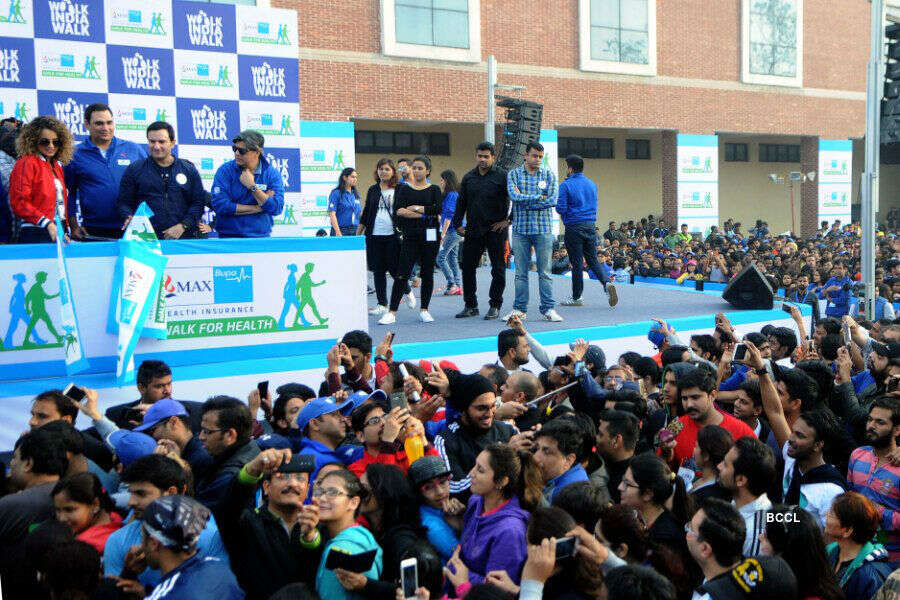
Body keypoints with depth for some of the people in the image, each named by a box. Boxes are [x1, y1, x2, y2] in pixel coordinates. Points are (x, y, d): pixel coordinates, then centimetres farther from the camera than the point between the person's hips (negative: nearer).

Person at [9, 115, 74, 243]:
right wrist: (47, 223, -17)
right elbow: (19, 202, -11)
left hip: (57, 233, 7)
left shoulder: (57, 166, 19)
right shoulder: (26, 163, -3)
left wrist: (64, 231, 15)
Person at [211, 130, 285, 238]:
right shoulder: (225, 170, 1)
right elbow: (219, 205, -11)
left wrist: (252, 186, -11)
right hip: (229, 236, -1)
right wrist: (258, 208, -8)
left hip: (261, 237, 1)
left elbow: (276, 209, -8)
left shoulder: (272, 173, 2)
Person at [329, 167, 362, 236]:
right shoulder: (336, 193, -3)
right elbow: (332, 214, -11)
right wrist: (338, 232, -19)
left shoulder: (356, 194, 14)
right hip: (341, 230, -5)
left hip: (355, 231, 5)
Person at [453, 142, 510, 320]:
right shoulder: (468, 178, 11)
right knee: (467, 268, 4)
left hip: (495, 231, -4)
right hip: (472, 230, 4)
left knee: (498, 269, 2)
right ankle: (471, 306, 15)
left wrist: (508, 220, -6)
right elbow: (461, 203, 16)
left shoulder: (502, 176, -4)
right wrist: (457, 224, 9)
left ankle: (495, 306, 13)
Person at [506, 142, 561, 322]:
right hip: (521, 228, 0)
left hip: (543, 229, 0)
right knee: (521, 272, 4)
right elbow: (514, 196, -11)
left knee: (544, 272, 1)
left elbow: (552, 200, -7)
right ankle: (519, 309, 10)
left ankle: (548, 308, 7)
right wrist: (539, 197, -8)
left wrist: (524, 200, -7)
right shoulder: (513, 174, 6)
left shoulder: (548, 175, 7)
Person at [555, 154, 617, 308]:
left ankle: (577, 297, 11)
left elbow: (561, 208, -13)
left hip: (574, 227, -5)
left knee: (577, 263, 2)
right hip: (591, 226, 5)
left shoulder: (566, 185, -9)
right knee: (593, 260, 12)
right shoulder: (592, 184, 11)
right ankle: (607, 283, -11)